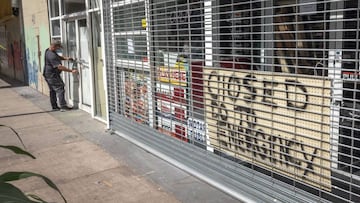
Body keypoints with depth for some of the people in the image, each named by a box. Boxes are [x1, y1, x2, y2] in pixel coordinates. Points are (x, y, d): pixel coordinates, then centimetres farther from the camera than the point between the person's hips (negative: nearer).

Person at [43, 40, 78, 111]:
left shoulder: (48, 51, 8)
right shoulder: (51, 55, -25)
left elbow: (58, 57, 21)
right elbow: (59, 67, -31)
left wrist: (66, 58, 1)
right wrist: (71, 71, -30)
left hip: (48, 75, 11)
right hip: (52, 75, -11)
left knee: (52, 91, 15)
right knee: (60, 89, -10)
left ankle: (54, 106, 22)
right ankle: (63, 106, -12)